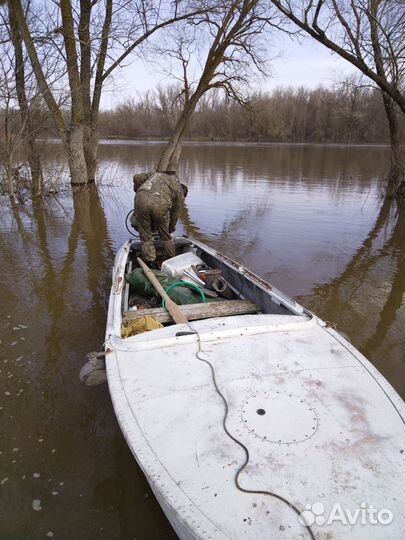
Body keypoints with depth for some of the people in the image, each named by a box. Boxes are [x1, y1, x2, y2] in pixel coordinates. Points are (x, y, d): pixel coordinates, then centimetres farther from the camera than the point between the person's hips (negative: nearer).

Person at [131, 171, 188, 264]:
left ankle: (150, 262, 14)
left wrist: (138, 192, 37)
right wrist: (170, 229, 41)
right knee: (166, 236, 20)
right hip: (160, 204, -1)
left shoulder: (157, 174, 36)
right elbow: (175, 214, 27)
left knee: (145, 237, 13)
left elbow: (137, 178, 24)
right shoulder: (179, 191, 26)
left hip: (141, 199, 2)